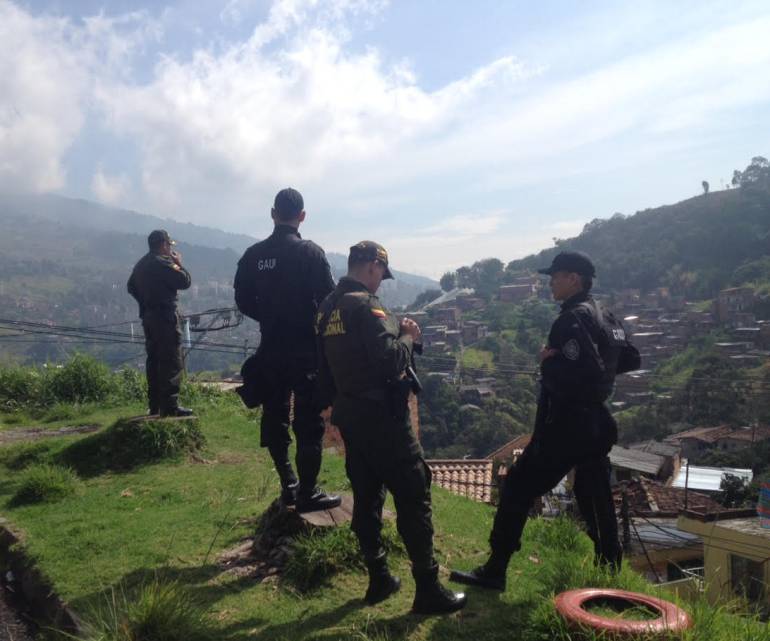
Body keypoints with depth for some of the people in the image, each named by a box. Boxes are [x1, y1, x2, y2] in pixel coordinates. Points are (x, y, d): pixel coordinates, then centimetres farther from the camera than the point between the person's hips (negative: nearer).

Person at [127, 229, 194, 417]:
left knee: (154, 360, 14)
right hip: (165, 316, -9)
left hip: (147, 316, 9)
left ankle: (155, 405, 19)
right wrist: (179, 265, 0)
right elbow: (184, 281, -16)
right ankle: (170, 406, -10)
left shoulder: (140, 264, 14)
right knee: (171, 362, -8)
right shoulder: (163, 262, -14)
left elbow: (131, 287, 20)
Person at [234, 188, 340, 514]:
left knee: (275, 417, 15)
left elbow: (243, 300, 5)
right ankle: (307, 493, 8)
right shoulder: (310, 252, -12)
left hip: (270, 350, 5)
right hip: (306, 349, -4)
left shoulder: (254, 254, 1)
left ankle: (288, 486, 25)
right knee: (308, 422, 3)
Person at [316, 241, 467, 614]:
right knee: (413, 495, -1)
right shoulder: (365, 305, -17)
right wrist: (408, 337, -6)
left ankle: (379, 580, 23)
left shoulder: (329, 308, 9)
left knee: (366, 496, 14)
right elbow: (391, 360, -24)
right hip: (380, 415, -9)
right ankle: (428, 589, 4)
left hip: (349, 415, 9)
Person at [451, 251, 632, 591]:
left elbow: (580, 373, -29)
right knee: (594, 496, 18)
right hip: (596, 420, 9)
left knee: (517, 487, -2)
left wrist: (548, 361, -13)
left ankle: (494, 571, 2)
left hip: (566, 424, -9)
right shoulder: (604, 316, 12)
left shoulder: (572, 319, -17)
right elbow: (628, 358, 19)